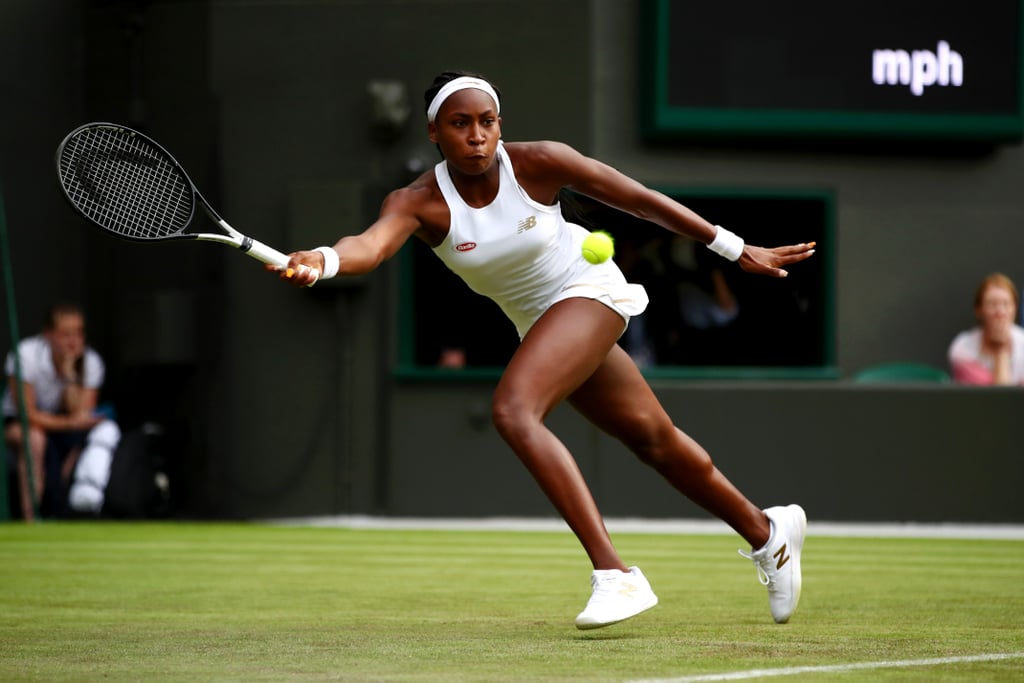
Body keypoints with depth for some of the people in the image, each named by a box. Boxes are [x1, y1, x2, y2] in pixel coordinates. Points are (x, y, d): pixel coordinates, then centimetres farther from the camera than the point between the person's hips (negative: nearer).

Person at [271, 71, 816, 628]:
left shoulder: (537, 163, -22)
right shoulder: (420, 202, -19)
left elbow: (641, 200, -11)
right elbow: (372, 243, -41)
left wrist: (737, 250, -3)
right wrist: (321, 260, -66)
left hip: (588, 289, -5)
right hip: (537, 320, 5)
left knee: (513, 410, -29)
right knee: (651, 438, 19)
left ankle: (614, 575, -34)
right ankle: (768, 532, 44)